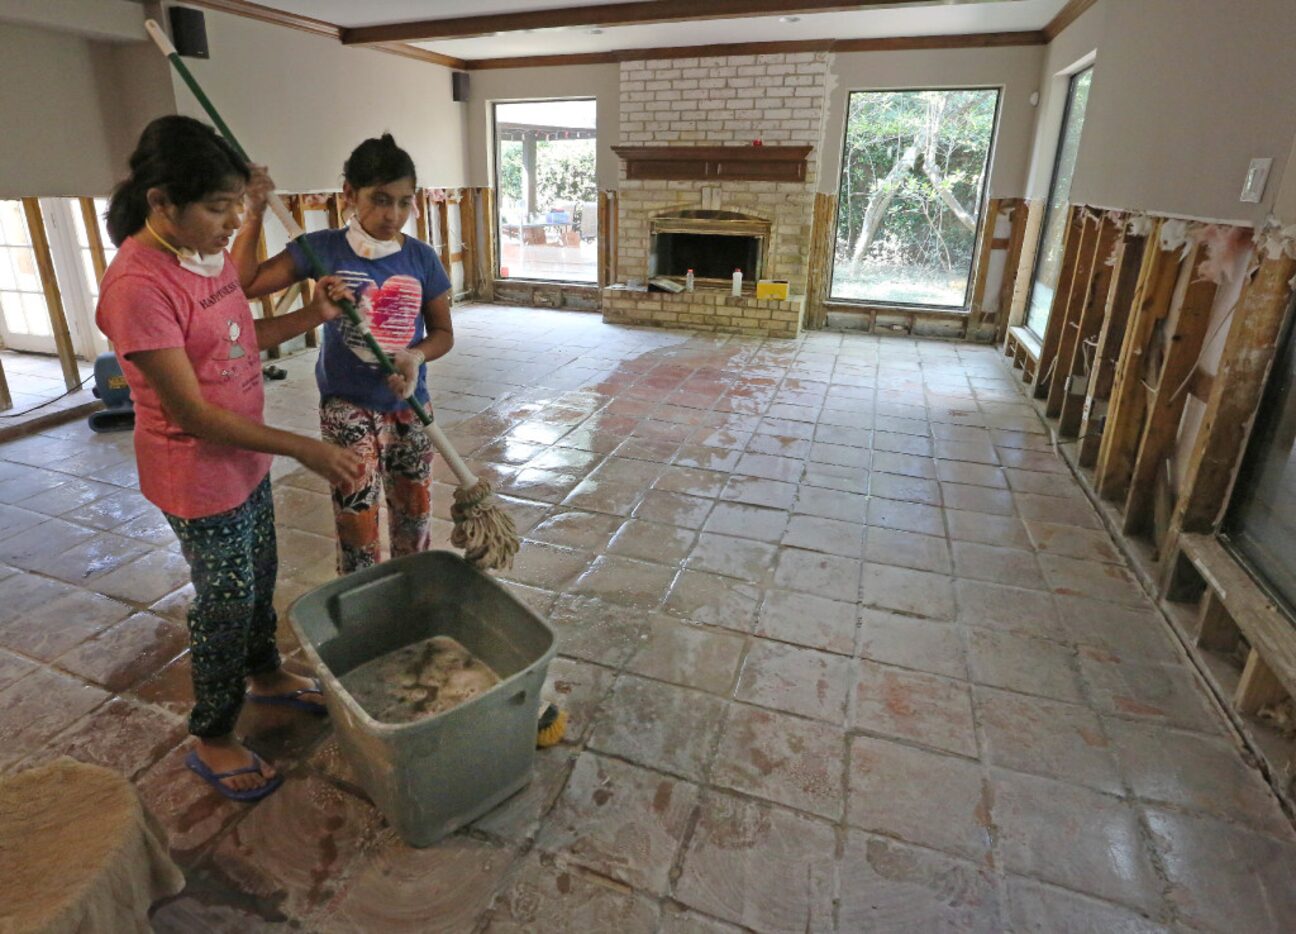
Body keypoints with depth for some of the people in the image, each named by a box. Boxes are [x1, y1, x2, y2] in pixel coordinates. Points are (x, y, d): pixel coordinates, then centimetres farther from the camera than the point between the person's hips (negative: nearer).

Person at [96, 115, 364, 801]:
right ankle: (212, 740, 31)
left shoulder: (207, 250, 0)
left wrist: (310, 316, -3)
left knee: (259, 578, 23)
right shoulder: (137, 286, -26)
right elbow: (193, 415, -26)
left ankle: (265, 674, 49)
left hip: (246, 458, 8)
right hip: (198, 475, -8)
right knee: (225, 602, 8)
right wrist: (305, 449, -27)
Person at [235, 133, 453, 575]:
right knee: (356, 521, -1)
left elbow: (443, 332, 2)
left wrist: (415, 355, -18)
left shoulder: (421, 258, -3)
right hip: (347, 407, -2)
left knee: (414, 511, 16)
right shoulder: (323, 249, -8)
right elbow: (245, 284, -9)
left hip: (409, 406, 3)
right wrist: (254, 215, -16)